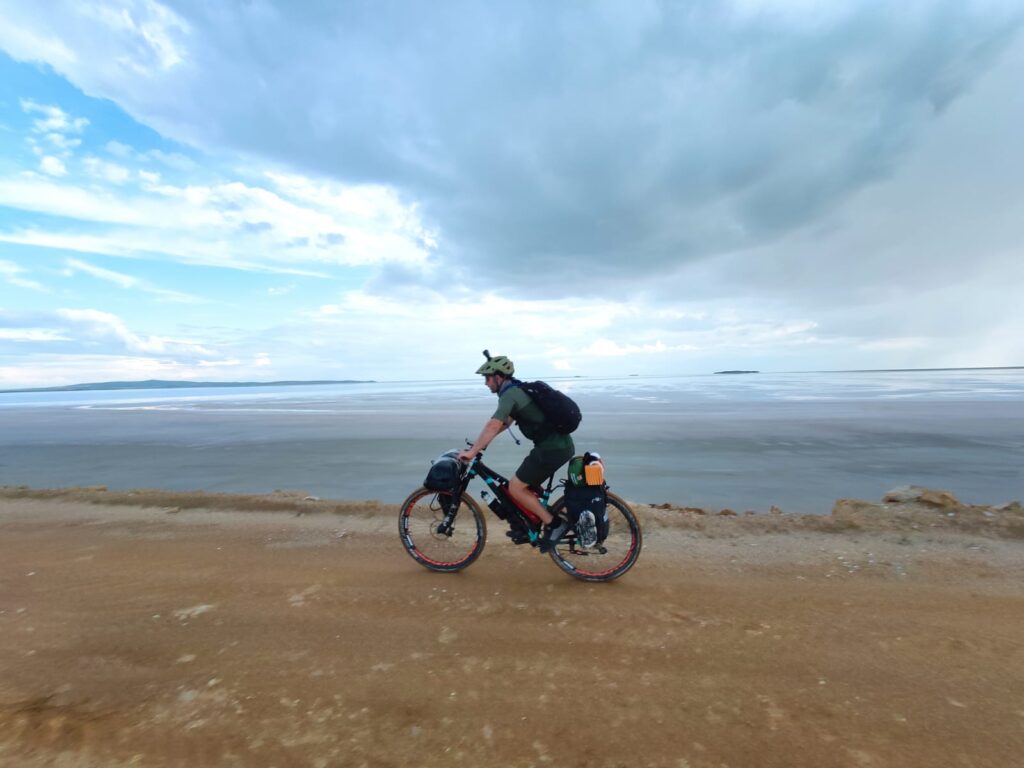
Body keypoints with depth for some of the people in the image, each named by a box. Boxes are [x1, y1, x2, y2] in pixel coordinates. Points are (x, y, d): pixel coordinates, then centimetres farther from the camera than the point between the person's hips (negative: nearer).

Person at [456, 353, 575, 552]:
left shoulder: (509, 394, -12)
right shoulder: (518, 389, 18)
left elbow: (493, 425, -25)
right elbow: (505, 423, 25)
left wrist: (472, 452, -19)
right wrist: (480, 443, 21)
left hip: (552, 449, -10)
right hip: (561, 444, 10)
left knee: (515, 487, 0)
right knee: (529, 485, 22)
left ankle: (554, 524, 5)